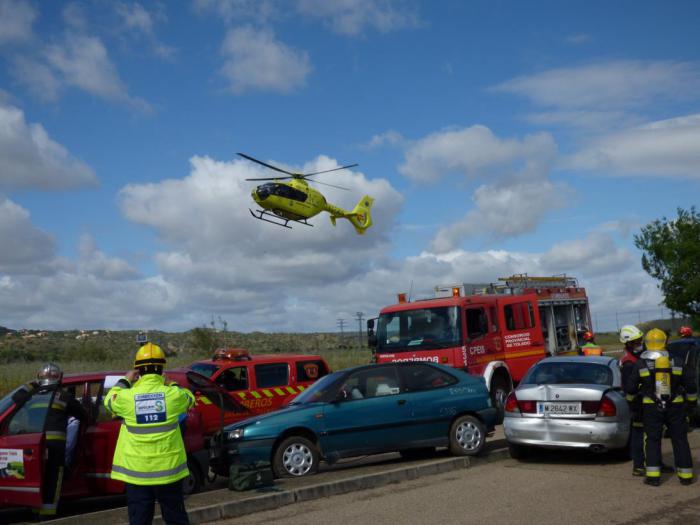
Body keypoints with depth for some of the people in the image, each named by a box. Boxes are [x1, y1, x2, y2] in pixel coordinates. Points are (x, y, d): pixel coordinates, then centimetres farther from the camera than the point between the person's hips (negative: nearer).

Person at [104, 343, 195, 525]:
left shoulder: (126, 396, -9)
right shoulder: (173, 394, -8)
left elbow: (109, 400, 14)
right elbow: (189, 399, 15)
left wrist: (125, 380, 24)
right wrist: (171, 384, 24)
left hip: (136, 471, 0)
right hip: (168, 469, 0)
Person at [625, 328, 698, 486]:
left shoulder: (641, 364, -5)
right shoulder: (677, 363, 0)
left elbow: (630, 388, 1)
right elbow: (691, 385, 6)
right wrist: (692, 402, 23)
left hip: (651, 408, -1)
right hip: (676, 407, 1)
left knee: (652, 440, 6)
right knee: (680, 439, 11)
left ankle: (653, 475, 0)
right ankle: (686, 475, 15)